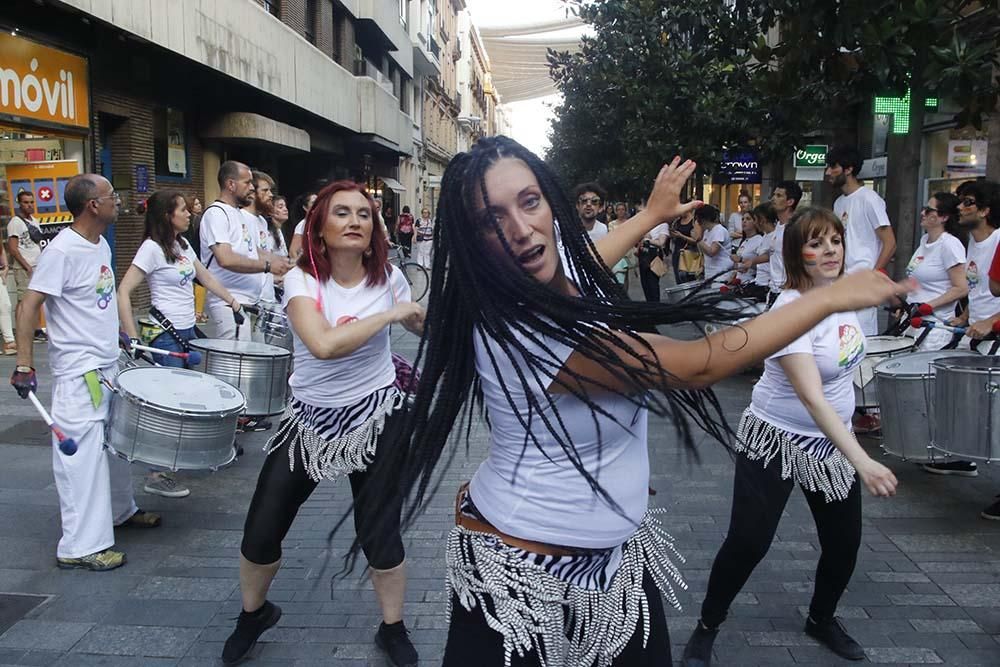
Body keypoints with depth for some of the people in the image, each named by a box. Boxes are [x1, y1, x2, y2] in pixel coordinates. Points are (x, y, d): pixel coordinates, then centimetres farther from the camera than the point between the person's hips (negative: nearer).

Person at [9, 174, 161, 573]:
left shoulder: (101, 245, 8)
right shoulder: (62, 250, -18)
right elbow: (29, 306, -19)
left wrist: (124, 337, 22)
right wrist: (24, 365, -22)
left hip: (107, 366, 9)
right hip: (78, 373, -9)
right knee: (83, 454, -5)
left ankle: (120, 511, 37)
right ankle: (80, 547, 4)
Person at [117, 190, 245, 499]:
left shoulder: (182, 244, 12)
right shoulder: (152, 248, -13)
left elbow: (205, 277, 23)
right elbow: (123, 292, -17)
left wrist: (231, 300, 16)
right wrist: (132, 337, -21)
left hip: (189, 331, 8)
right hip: (167, 335, -8)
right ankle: (156, 475, 2)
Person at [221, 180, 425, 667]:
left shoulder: (386, 277, -5)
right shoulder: (301, 279, -13)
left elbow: (426, 327, 14)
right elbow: (325, 344, -33)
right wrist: (391, 314, -25)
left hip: (376, 418, 0)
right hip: (310, 419, 0)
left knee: (379, 536, 1)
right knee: (261, 533, 5)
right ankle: (253, 613, 37)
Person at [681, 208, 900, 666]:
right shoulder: (789, 311, -27)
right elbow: (811, 396, -36)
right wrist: (863, 462, -43)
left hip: (832, 441, 7)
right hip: (777, 440, -7)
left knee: (844, 542, 11)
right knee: (748, 544, -4)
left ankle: (822, 620, 39)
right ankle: (706, 629, 19)